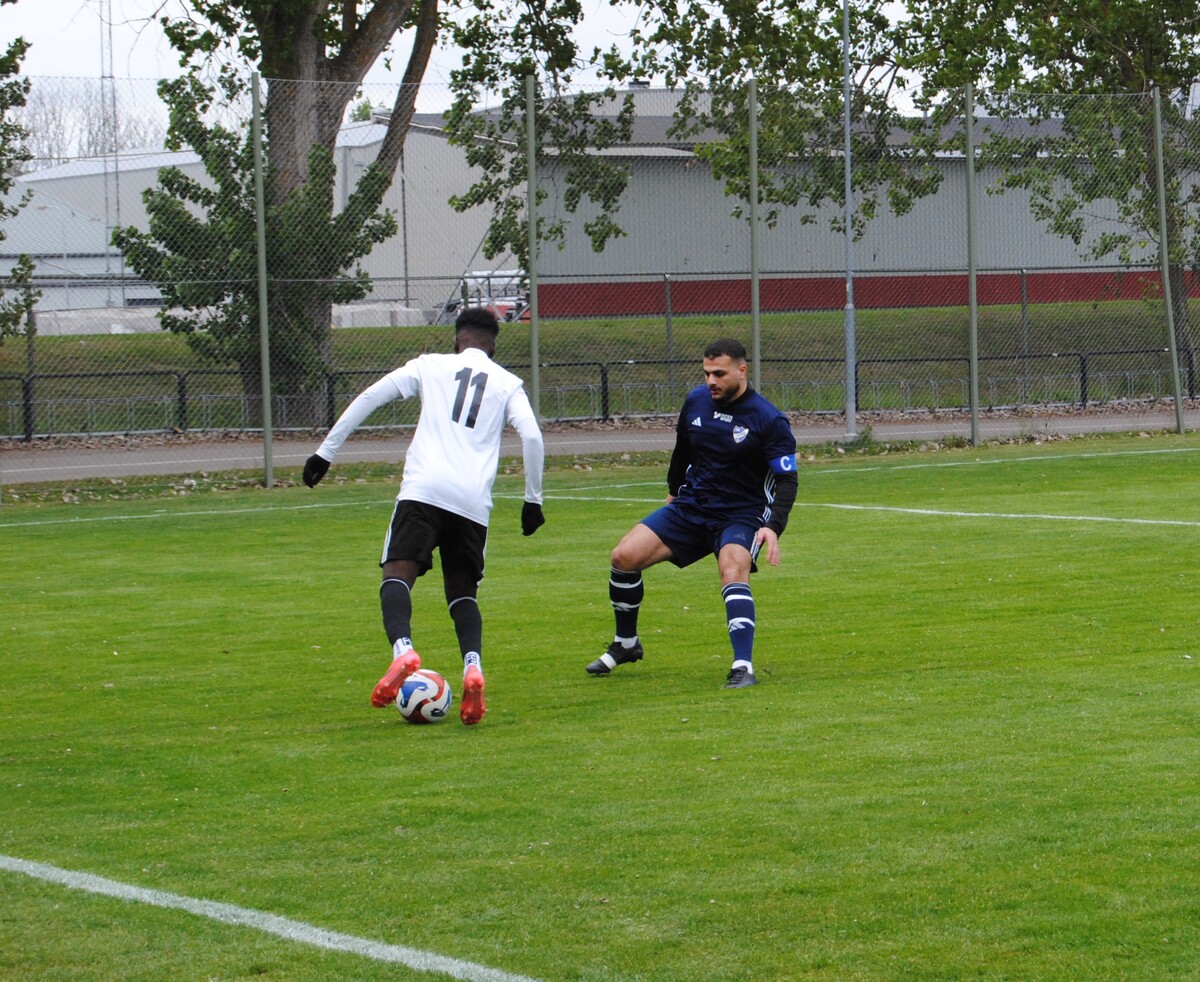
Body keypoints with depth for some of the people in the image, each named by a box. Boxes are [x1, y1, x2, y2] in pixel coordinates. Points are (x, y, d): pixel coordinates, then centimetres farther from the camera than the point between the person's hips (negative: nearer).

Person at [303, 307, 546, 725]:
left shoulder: (431, 365, 18)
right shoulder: (508, 383, 19)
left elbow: (369, 397, 11)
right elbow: (531, 436, 4)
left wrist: (326, 451, 14)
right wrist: (533, 499, 12)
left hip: (423, 490, -2)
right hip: (475, 501, 2)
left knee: (398, 573, -9)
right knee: (463, 591, 12)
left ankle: (402, 649, -38)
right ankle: (473, 666, -15)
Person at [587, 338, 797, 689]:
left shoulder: (768, 420, -16)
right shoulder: (696, 401, 0)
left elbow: (786, 480, -16)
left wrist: (773, 527, -29)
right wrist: (674, 490, 29)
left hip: (740, 516, -5)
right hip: (689, 507, 5)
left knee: (733, 572, -34)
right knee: (624, 557, -8)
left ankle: (743, 667, -36)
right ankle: (626, 644, 14)